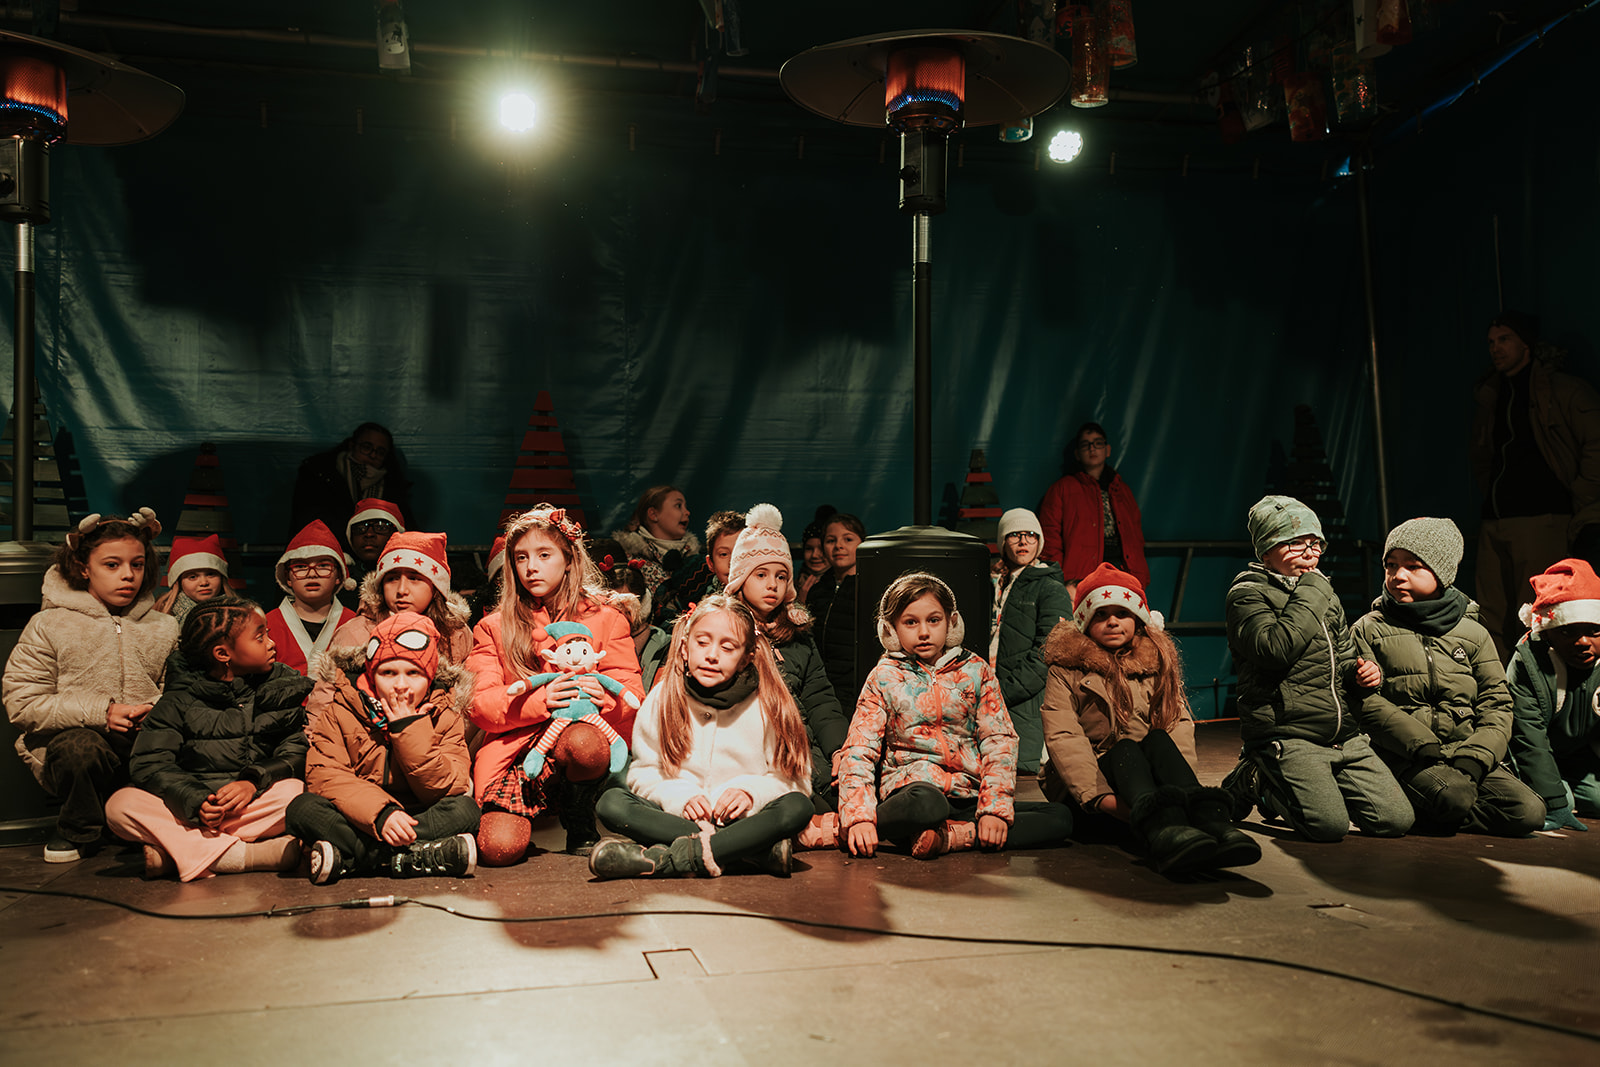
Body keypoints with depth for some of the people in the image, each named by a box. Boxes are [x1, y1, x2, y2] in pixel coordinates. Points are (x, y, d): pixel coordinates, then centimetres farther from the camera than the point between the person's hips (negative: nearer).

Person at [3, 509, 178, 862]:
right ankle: (77, 831, -4)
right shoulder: (49, 625, 3)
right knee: (80, 746, -37)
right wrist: (101, 713, -15)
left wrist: (155, 710, -13)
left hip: (146, 745, 2)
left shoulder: (164, 628, 13)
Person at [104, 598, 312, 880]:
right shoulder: (180, 700, 5)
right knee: (120, 805, -25)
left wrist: (254, 781, -21)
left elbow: (298, 752, -2)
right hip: (188, 810, 1)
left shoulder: (283, 685, 8)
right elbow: (149, 763, -5)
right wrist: (196, 801, -23)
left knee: (297, 793, -33)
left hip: (258, 806, 0)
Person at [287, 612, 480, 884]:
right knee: (302, 808, -27)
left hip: (414, 821, 0)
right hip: (358, 819, 0)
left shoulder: (444, 715, -1)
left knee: (465, 810, -26)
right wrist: (380, 813, -30)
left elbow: (445, 791, -11)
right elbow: (325, 775, -15)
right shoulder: (341, 709, -3)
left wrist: (410, 730, -20)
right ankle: (418, 859, -32)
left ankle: (346, 858, -28)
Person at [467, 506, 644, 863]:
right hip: (514, 745, 0)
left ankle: (581, 828, -7)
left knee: (582, 742, -39)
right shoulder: (494, 628, 14)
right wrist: (539, 700, -17)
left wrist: (606, 696, -21)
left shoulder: (605, 616, 11)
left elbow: (632, 694, 4)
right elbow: (480, 705, 1)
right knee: (498, 848, -27)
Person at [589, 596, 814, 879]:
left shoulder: (767, 705, -1)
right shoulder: (663, 698, 3)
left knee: (797, 807, -31)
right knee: (611, 803, -24)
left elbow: (795, 778, 2)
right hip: (676, 818, 1)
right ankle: (757, 851, -30)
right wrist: (679, 796, -12)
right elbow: (644, 773, 7)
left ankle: (662, 861, -35)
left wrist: (752, 791, -16)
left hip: (743, 821, -1)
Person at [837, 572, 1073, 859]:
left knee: (1060, 817, -16)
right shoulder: (884, 677, 5)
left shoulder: (975, 670, 10)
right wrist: (859, 817, -18)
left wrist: (995, 807, -11)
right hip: (911, 789, -5)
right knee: (925, 804, -41)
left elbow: (999, 740, 4)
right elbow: (859, 749, -2)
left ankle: (948, 837, -25)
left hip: (968, 797, 5)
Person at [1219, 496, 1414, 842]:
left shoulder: (1326, 595, 19)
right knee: (1330, 824, -24)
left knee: (1397, 820, -5)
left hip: (1345, 736, 7)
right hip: (1286, 735, -7)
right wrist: (1312, 595, -13)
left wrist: (1361, 672, 3)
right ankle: (1257, 783, 4)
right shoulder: (1247, 595, -5)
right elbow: (1276, 649, -23)